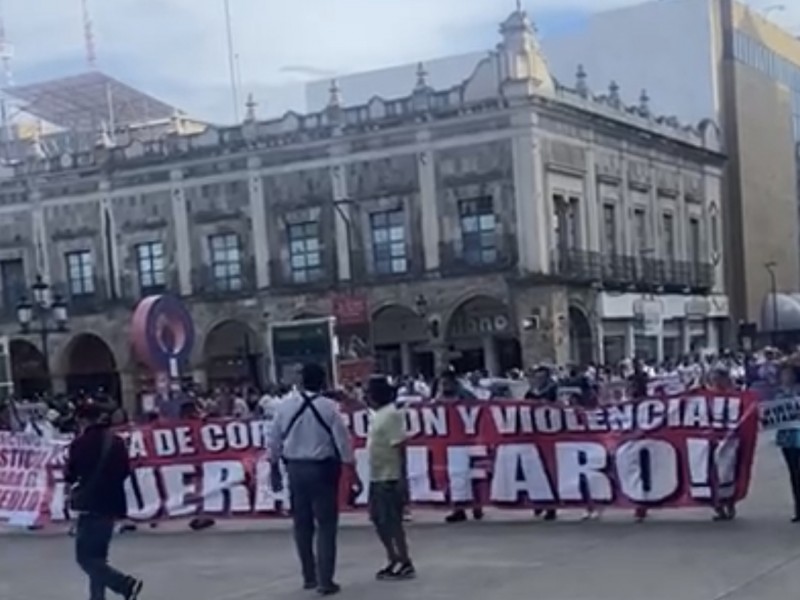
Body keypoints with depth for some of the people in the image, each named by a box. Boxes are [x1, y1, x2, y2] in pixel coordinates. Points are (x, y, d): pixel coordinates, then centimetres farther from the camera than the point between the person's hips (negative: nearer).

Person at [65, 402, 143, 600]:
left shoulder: (80, 443, -11)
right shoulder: (117, 442, 6)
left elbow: (71, 475, -4)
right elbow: (125, 472, 12)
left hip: (91, 505, -7)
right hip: (111, 504, 7)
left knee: (85, 556, -3)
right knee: (97, 555, 16)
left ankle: (126, 584, -16)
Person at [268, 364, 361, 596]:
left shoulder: (285, 405, -1)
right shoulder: (329, 407, -9)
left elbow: (273, 442, 5)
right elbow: (343, 443, -8)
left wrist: (275, 470, 16)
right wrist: (354, 475, -2)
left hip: (295, 469, 3)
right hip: (322, 469, -3)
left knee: (302, 525, 15)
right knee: (326, 526, 3)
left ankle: (309, 576, 24)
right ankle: (325, 580, 1)